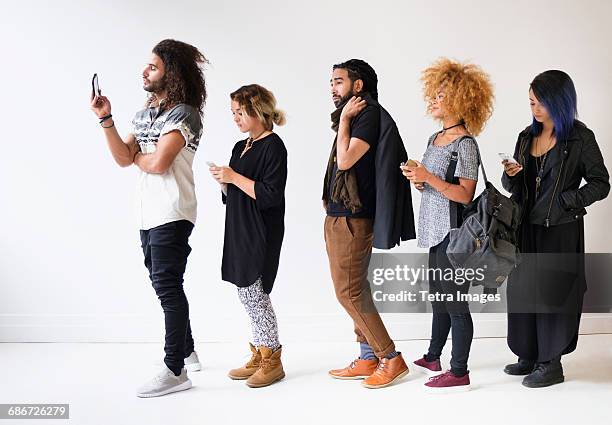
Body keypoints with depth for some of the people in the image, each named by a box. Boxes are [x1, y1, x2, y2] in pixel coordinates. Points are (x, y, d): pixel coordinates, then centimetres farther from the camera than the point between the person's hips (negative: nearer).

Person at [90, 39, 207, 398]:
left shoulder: (184, 114, -11)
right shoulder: (146, 113, 15)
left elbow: (158, 163, -20)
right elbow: (123, 157, 7)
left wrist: (137, 157, 1)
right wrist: (106, 119, -2)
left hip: (172, 215, -9)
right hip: (149, 213, 9)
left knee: (167, 286, -10)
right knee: (165, 284, 16)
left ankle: (176, 371, -6)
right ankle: (187, 351, 31)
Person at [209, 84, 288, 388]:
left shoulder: (273, 146, -10)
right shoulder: (240, 148, 16)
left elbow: (270, 195, -19)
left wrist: (234, 177, -16)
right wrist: (223, 181, 0)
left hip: (261, 235, -9)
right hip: (240, 232, 9)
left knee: (254, 295, -6)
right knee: (249, 295, 11)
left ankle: (272, 361, 6)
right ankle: (259, 357, 20)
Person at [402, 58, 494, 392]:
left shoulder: (465, 144, -13)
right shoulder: (434, 139, 13)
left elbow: (465, 194, -18)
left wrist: (428, 177, -21)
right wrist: (418, 181, 0)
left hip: (454, 232, -9)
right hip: (436, 230, 9)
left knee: (455, 302, -1)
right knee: (439, 298, 19)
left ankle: (459, 373, 8)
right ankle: (433, 358, 33)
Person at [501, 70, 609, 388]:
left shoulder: (580, 138, -8)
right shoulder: (527, 136, 8)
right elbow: (513, 187, 13)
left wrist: (567, 201, -16)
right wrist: (510, 175, -8)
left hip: (560, 230, -6)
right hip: (526, 227, 6)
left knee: (552, 292, 1)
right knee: (523, 290, 10)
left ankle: (552, 364, 13)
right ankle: (530, 355, 24)